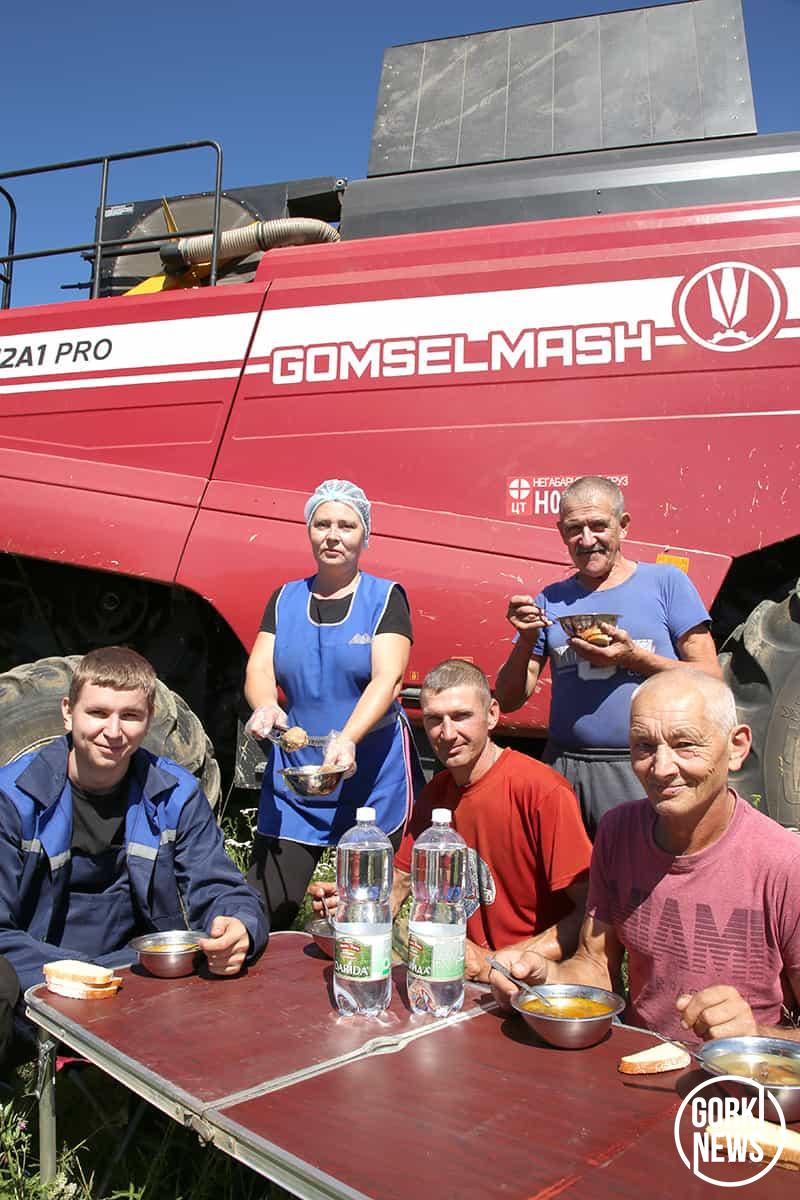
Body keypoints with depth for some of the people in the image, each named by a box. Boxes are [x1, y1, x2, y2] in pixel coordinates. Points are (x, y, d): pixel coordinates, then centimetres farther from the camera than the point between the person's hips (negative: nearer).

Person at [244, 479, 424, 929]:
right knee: (264, 914, 2)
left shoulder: (386, 597, -2)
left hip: (373, 780, -3)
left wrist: (348, 738, -31)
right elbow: (259, 668, 0)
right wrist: (266, 706, -23)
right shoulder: (285, 599, 9)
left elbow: (387, 679, -14)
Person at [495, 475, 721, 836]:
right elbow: (508, 701, 11)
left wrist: (633, 658, -13)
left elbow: (710, 679, -1)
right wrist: (527, 640, -5)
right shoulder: (549, 602, 12)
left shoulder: (666, 581, 4)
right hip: (565, 773, 3)